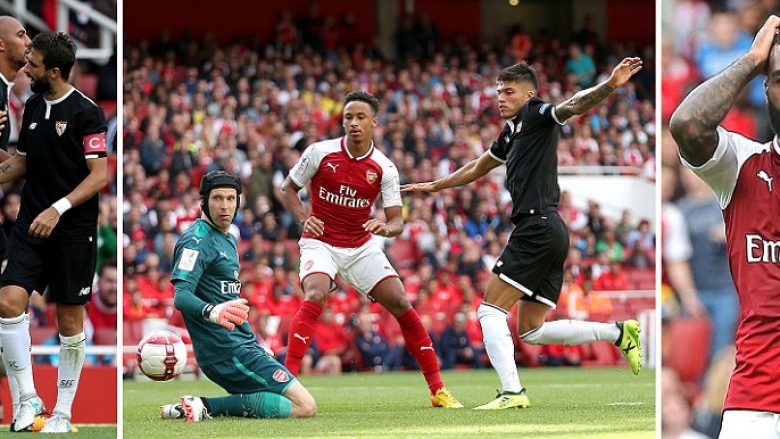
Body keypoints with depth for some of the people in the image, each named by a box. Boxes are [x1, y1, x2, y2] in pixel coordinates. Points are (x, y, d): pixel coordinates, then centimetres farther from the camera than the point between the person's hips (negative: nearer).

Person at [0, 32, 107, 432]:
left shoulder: (85, 113, -11)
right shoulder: (32, 107, 9)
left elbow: (100, 175, -15)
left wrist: (58, 208, -24)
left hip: (74, 231, -5)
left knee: (70, 320, 4)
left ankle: (62, 412, 14)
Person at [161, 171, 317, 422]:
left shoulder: (228, 238, 17)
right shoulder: (198, 239, -13)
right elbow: (181, 295, -25)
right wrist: (212, 312, -46)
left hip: (243, 344, 10)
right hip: (228, 351, -10)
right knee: (305, 407, -14)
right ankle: (208, 407, -18)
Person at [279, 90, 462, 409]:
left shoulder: (384, 169, -7)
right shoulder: (320, 152, -10)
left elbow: (397, 221, -8)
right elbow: (288, 189, 1)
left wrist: (386, 228, -32)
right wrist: (304, 218, -17)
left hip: (362, 247, 2)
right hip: (321, 242, -2)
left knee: (401, 304, -5)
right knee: (315, 298, -30)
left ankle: (438, 390, 5)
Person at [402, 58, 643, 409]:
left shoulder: (536, 115, -2)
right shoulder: (511, 133, 23)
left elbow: (573, 106, -21)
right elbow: (477, 168, 39)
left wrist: (609, 86, -40)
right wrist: (434, 186, 49)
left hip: (536, 226, -10)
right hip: (552, 234, 10)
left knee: (490, 310, -8)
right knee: (532, 330, 11)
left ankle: (512, 392, -16)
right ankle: (619, 333, 13)